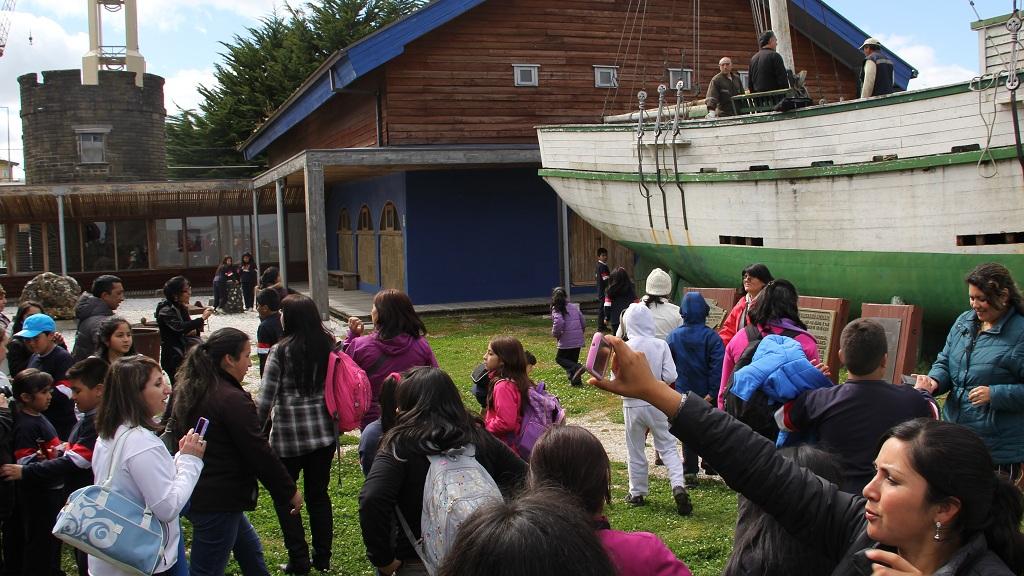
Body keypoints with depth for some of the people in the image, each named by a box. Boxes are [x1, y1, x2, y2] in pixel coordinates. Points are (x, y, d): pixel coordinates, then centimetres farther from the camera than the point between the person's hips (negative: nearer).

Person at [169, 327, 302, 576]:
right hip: (217, 501, -10)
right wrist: (290, 491, -7)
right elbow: (259, 452, -19)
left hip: (192, 494, 10)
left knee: (250, 549, 25)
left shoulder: (188, 392, 7)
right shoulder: (233, 399, -21)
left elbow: (175, 433, 20)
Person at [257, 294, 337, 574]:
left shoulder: (280, 351, -12)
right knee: (319, 493, 15)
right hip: (324, 432, 4)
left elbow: (266, 399, -11)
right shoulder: (327, 345, -1)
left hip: (289, 435, -4)